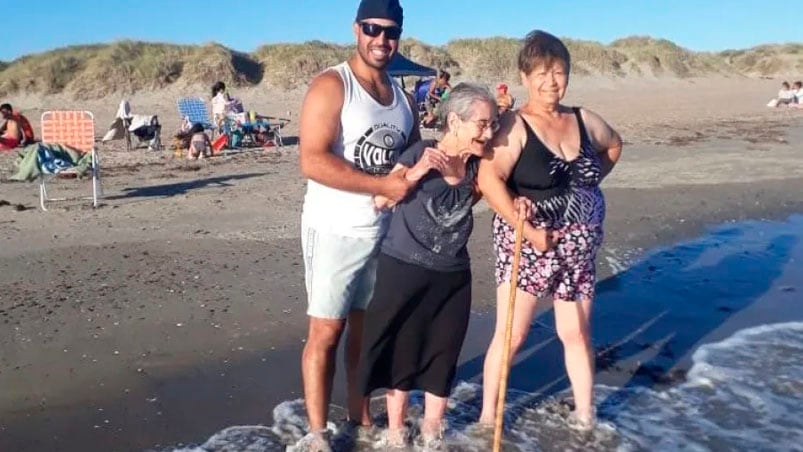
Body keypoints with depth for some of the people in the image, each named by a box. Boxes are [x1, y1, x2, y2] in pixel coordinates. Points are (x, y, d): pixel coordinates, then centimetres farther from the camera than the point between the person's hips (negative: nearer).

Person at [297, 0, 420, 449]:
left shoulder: (403, 97, 11)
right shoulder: (331, 86, -10)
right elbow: (313, 162, -22)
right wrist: (383, 185, -21)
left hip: (385, 230, 6)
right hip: (335, 230, -6)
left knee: (367, 328, 14)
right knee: (326, 331, 0)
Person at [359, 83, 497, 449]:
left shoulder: (477, 165, 2)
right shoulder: (421, 152, -12)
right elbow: (380, 200, -12)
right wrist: (415, 172, -24)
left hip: (453, 276, 4)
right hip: (404, 270, -4)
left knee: (443, 354, 14)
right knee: (402, 351, 10)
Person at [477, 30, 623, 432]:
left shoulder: (583, 119, 5)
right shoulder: (514, 125, -14)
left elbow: (614, 146, 27)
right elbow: (488, 179, -27)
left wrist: (588, 185, 12)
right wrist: (529, 232, -26)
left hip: (578, 245, 5)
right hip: (527, 243, -5)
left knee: (576, 333, 15)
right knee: (511, 335, 0)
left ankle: (585, 415, 31)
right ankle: (488, 417, 16)